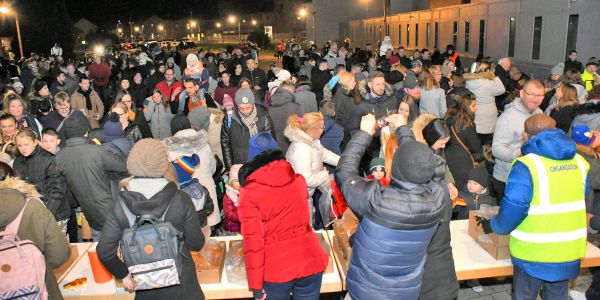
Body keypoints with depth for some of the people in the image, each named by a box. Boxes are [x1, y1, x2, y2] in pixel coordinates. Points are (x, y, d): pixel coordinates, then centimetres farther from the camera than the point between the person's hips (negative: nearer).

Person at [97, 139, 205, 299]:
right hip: (181, 283, -1)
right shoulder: (180, 199, -18)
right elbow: (196, 243, -10)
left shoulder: (120, 205, -14)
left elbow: (104, 251, -11)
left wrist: (123, 274, 5)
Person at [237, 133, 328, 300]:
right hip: (310, 262, 3)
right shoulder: (298, 179, 3)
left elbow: (253, 243, -15)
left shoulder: (248, 194, -11)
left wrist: (255, 284, -6)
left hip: (277, 270, -3)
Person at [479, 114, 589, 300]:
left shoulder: (526, 166, -20)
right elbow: (579, 203, 12)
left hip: (534, 251, -5)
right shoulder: (579, 162, 0)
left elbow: (513, 208, -23)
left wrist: (493, 226, -6)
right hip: (569, 251, 6)